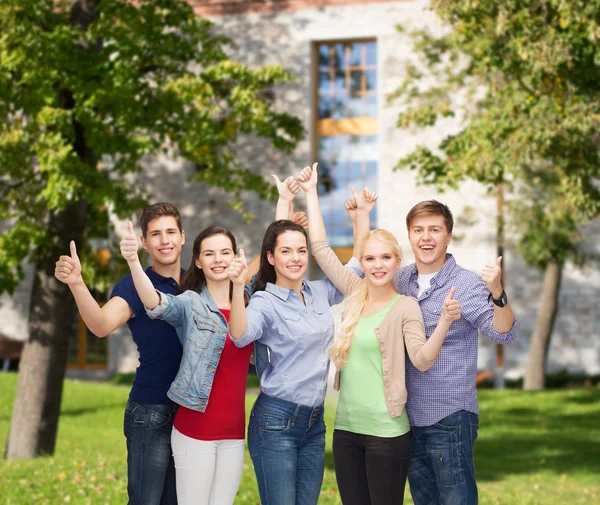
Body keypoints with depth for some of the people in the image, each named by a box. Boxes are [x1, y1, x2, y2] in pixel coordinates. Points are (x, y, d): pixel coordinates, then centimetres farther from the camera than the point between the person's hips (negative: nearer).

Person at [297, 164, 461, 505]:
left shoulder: (405, 306, -6)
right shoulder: (354, 294, 6)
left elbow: (422, 361, -16)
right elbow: (320, 247, 9)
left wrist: (445, 322, -32)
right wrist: (311, 192, 11)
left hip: (387, 432, -5)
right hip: (346, 428, 5)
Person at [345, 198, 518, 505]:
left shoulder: (466, 285, -10)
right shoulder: (401, 280, 7)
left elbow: (504, 334, -20)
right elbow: (360, 268, 25)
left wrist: (497, 293, -38)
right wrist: (361, 217, 14)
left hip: (450, 419, -6)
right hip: (410, 419, 6)